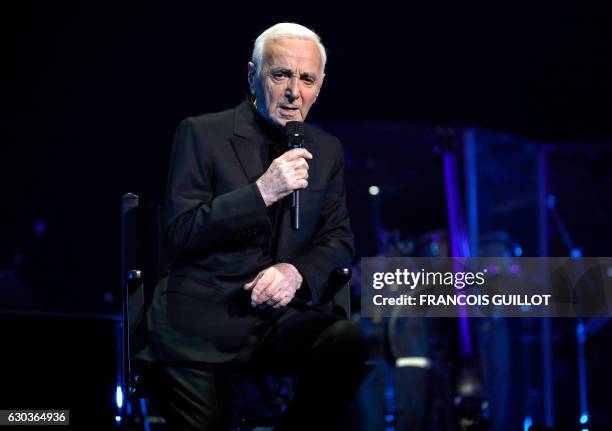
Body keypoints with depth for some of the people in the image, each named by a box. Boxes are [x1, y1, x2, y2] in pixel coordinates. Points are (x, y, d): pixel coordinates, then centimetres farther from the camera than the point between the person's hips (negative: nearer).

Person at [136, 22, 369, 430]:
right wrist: (262, 192, -19)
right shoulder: (201, 134, 0)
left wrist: (297, 271, -10)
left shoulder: (327, 150, 14)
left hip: (285, 317, 3)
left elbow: (338, 240, 13)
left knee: (347, 340, -27)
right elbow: (179, 236, -7)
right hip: (204, 314, -3)